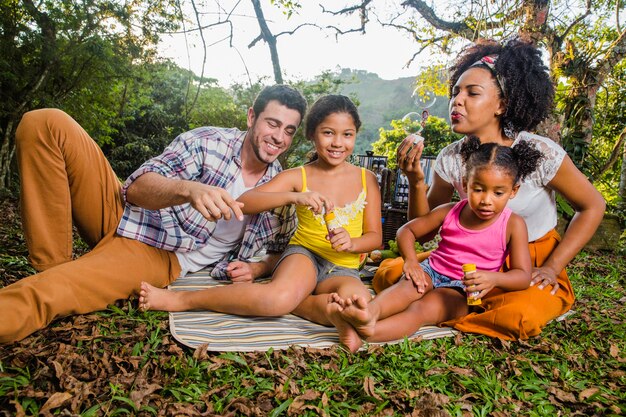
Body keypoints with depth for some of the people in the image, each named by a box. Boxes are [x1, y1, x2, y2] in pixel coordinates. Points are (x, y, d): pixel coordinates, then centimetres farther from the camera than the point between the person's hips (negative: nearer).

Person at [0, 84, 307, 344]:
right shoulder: (209, 142, -6)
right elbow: (138, 188, -15)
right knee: (46, 124, -16)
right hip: (125, 214, 3)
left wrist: (255, 268, -11)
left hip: (159, 260, -2)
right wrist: (189, 189, -39)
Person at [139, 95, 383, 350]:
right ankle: (181, 300, -21)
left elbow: (375, 236, 6)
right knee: (281, 297, -37)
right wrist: (294, 196, -28)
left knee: (358, 301, -36)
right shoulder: (297, 176, -1)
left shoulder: (366, 179, 5)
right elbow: (243, 203, -13)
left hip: (344, 268, 2)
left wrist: (351, 243, -17)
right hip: (304, 253, -2)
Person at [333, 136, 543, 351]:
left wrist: (494, 278, -34)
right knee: (410, 286, -33)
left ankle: (367, 332, -60)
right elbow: (407, 230, 6)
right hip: (432, 271, 3)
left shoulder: (513, 225, -6)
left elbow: (523, 276, -10)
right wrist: (410, 259, -16)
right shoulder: (449, 212, 0)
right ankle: (371, 311, -63)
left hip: (464, 289, -3)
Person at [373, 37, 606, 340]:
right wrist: (416, 181, -22)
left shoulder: (539, 153, -18)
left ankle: (446, 308, -10)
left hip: (533, 265, -2)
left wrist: (552, 268, -10)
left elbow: (592, 206, -4)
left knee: (520, 314, -36)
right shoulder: (450, 159, -8)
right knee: (391, 273, -19)